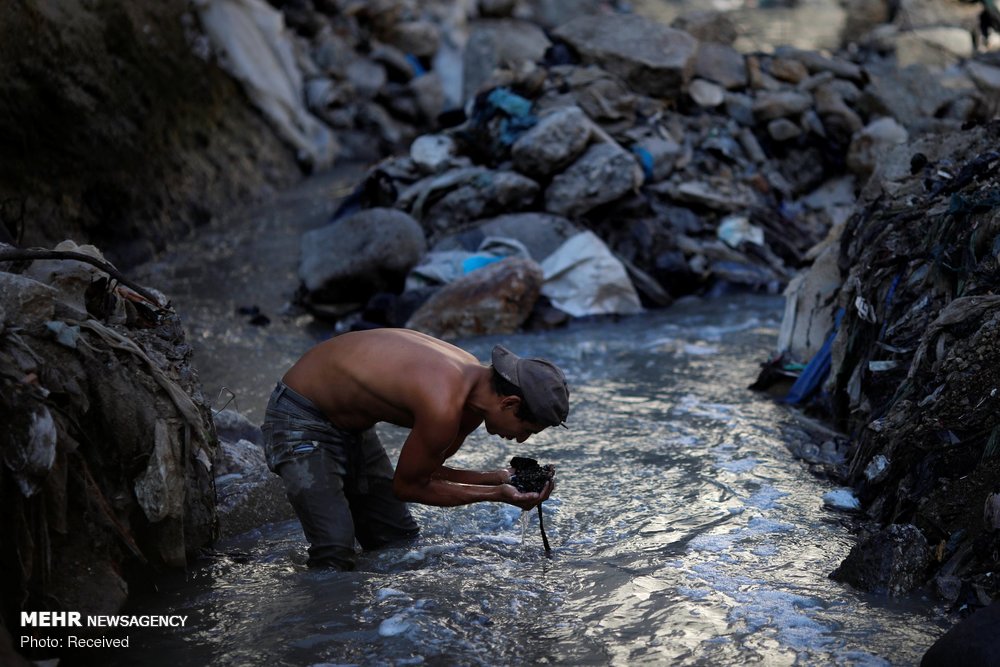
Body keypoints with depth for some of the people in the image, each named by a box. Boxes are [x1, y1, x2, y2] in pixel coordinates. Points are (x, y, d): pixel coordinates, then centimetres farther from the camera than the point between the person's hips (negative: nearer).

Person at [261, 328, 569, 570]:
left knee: (402, 545, 8)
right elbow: (407, 486, -18)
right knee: (335, 555, -20)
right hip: (300, 420, -9)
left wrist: (498, 478, -8)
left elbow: (424, 472, 4)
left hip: (352, 426, 9)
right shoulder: (443, 407, -35)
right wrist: (497, 494, -18)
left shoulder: (477, 382, -6)